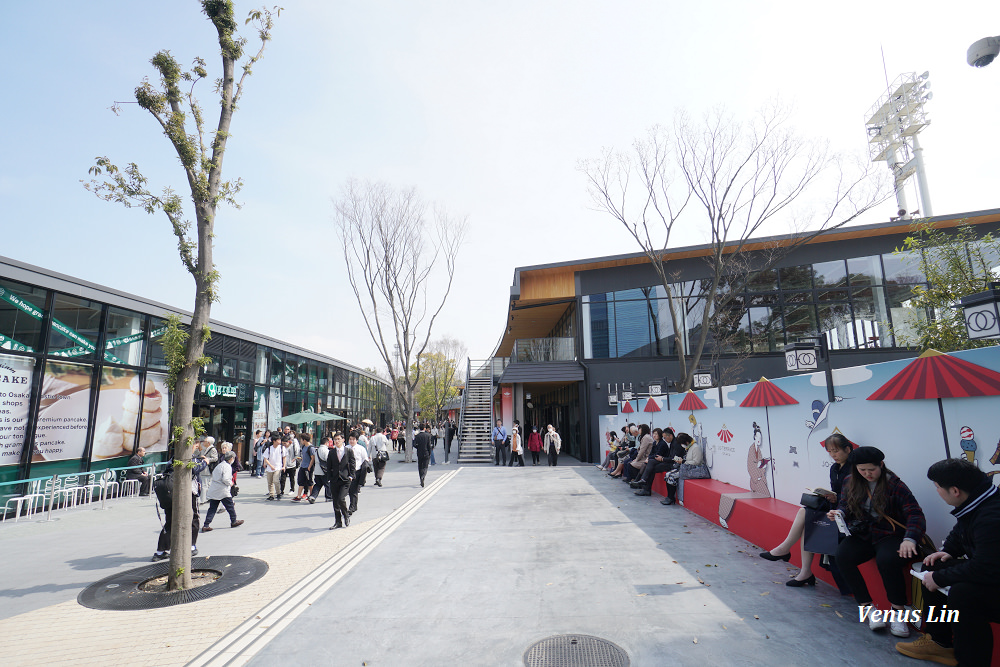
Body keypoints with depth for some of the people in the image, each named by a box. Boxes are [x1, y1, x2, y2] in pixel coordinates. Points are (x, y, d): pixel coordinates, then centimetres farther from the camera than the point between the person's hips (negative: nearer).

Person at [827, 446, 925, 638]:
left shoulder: (894, 485, -7)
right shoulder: (850, 482, 6)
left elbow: (915, 513, -13)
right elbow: (845, 504, 17)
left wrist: (909, 539, -30)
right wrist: (839, 513, -8)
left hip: (889, 536, -3)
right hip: (861, 535, 4)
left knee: (887, 560, -36)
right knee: (842, 556, -25)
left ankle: (898, 611, -14)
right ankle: (867, 607, -12)